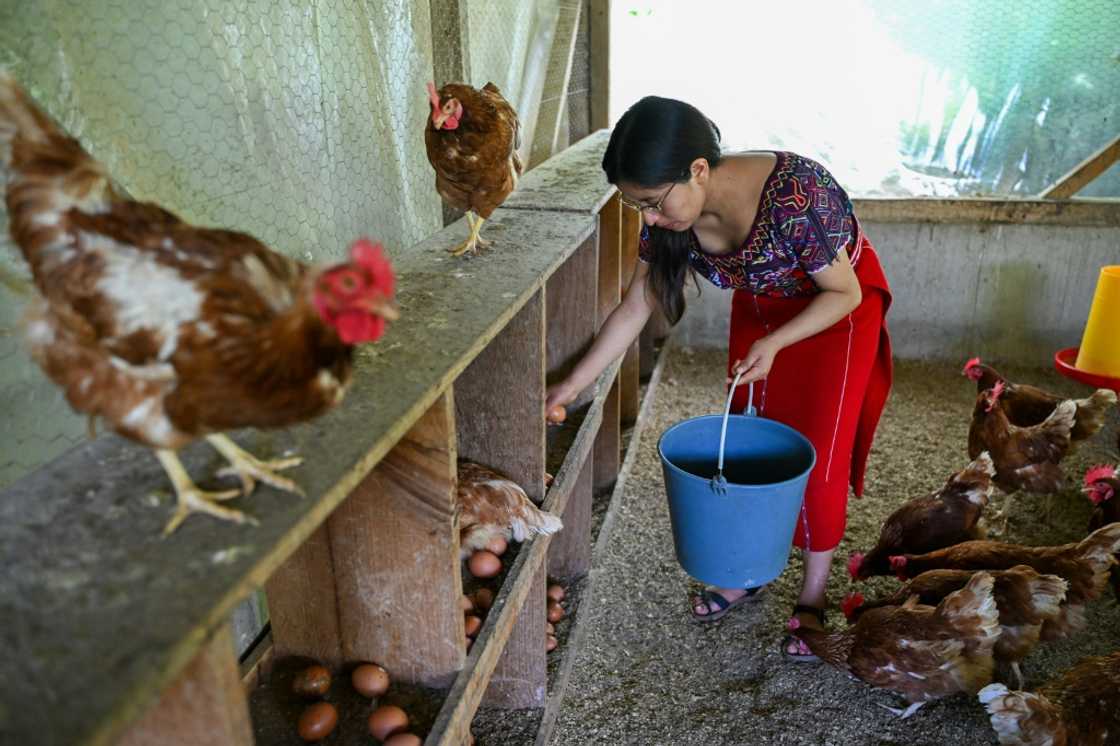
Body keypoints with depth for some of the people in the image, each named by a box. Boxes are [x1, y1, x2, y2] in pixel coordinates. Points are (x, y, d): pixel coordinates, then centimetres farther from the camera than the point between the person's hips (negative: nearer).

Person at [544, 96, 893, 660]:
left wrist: (772, 345, -36)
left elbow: (845, 293, -24)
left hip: (837, 307, -5)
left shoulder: (796, 194, -40)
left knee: (818, 453, -2)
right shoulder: (670, 215, -23)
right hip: (762, 306, 5)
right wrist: (570, 387, -13)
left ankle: (813, 597, 17)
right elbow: (633, 310, -13)